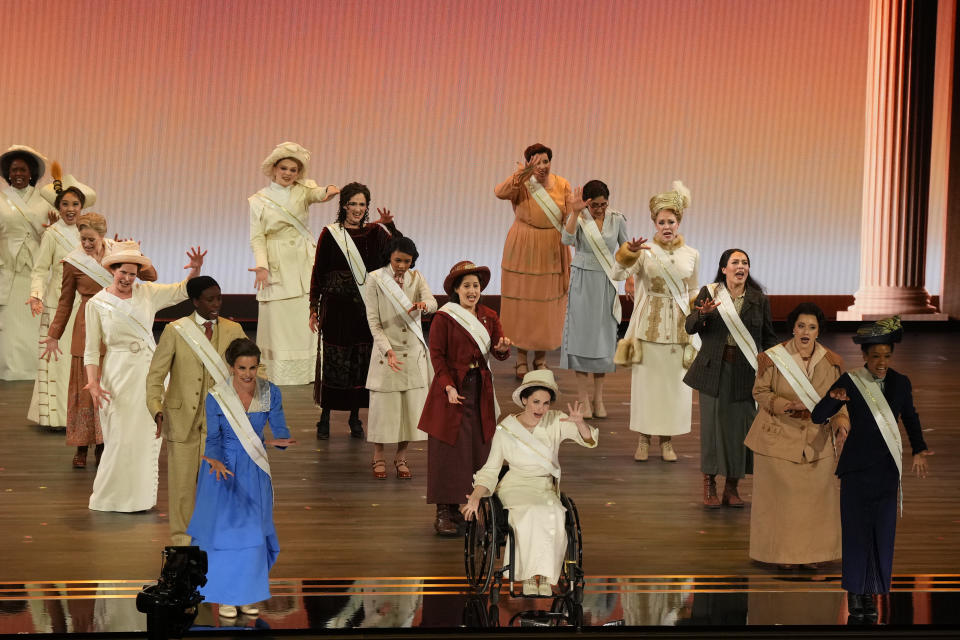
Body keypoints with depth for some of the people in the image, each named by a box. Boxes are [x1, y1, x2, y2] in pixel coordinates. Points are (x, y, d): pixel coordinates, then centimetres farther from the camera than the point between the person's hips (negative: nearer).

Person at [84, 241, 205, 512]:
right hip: (118, 374, -3)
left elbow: (183, 290, 8)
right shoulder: (97, 304, -2)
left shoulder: (147, 293, 5)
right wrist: (93, 383, -14)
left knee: (147, 436, 6)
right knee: (121, 438, -2)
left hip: (150, 371, 3)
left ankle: (141, 495, 18)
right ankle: (109, 497, 12)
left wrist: (195, 269, -12)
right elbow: (92, 350, -2)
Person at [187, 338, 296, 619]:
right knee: (224, 530, 0)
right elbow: (213, 439, -11)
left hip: (254, 470, 3)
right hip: (223, 469, -3)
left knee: (254, 530, 7)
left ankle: (248, 592, 22)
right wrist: (216, 462, -32)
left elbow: (281, 431, -7)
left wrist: (277, 441, -32)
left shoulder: (270, 392, -9)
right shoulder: (215, 398, -16)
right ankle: (226, 596, 13)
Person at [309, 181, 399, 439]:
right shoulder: (330, 234, -1)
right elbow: (318, 272, 1)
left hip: (365, 308, 2)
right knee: (332, 360, 0)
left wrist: (390, 225, -22)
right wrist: (314, 308, -2)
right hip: (336, 307, -2)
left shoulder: (374, 233, 5)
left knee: (361, 361, 5)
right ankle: (325, 417, 10)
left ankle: (355, 418, 16)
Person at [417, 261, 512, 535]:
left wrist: (502, 348, -20)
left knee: (480, 449, 5)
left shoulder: (489, 317, 11)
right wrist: (449, 387, -16)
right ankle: (446, 512, -1)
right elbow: (437, 356, -6)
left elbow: (499, 353, 4)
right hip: (452, 389, -5)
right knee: (449, 451, -5)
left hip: (481, 391, 5)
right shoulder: (443, 318, -4)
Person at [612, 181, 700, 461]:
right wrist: (627, 254, -36)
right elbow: (618, 274, -20)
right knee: (646, 380, 1)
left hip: (679, 327, 2)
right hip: (649, 325, -2)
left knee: (674, 382, 4)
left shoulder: (691, 255, 4)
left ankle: (667, 440, 16)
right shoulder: (645, 252, -5)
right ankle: (644, 439, 13)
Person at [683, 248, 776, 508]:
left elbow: (769, 337, 11)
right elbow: (689, 327, -5)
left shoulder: (759, 299, 6)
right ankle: (709, 488, 10)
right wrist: (702, 314, -27)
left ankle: (731, 488, 12)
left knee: (740, 425, 1)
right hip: (714, 370, -1)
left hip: (745, 372, 1)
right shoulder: (709, 293, 2)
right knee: (712, 423, 0)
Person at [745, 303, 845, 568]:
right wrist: (788, 406, -20)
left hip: (816, 441, 3)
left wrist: (841, 418, -15)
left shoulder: (831, 362, 0)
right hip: (779, 436, -2)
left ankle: (810, 551, 18)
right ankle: (782, 552, 13)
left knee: (814, 494, 5)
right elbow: (760, 392, -4)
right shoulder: (774, 358, -8)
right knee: (780, 494, 1)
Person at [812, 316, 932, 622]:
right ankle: (854, 592, 6)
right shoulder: (850, 381, -6)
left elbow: (910, 418, 20)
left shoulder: (900, 383, 3)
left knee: (883, 532, 2)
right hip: (857, 468, -3)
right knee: (856, 529, -2)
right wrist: (833, 399, -27)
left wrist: (919, 449, 8)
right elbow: (817, 417, -7)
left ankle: (871, 594, 9)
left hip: (887, 469, 3)